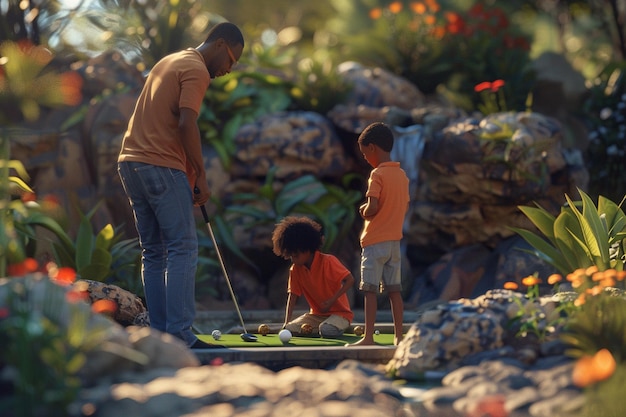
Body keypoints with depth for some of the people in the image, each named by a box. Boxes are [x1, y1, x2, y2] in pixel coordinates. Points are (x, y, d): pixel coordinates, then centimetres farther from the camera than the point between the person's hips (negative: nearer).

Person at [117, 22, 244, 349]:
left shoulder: (170, 62, 23)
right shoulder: (197, 70, -6)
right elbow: (186, 124, -18)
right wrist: (201, 176, -13)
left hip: (130, 162, 9)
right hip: (162, 167, -9)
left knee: (153, 252, 9)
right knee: (182, 249, -10)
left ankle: (160, 334, 8)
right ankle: (180, 334, -16)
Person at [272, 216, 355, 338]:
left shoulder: (328, 261, -16)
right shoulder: (295, 269, 0)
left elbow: (350, 280, -16)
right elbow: (293, 295, -1)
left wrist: (332, 300, -25)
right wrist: (286, 322, -12)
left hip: (339, 313, -5)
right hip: (316, 315, 6)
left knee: (326, 331, -36)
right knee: (290, 329, -17)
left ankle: (337, 327, -3)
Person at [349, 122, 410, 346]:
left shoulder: (377, 174, -13)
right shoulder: (402, 175, 10)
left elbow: (372, 207, -21)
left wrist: (364, 211, -1)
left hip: (375, 241, -7)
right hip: (395, 239, 7)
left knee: (370, 290, -5)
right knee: (394, 290, 8)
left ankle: (368, 336, -7)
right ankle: (398, 335, 8)